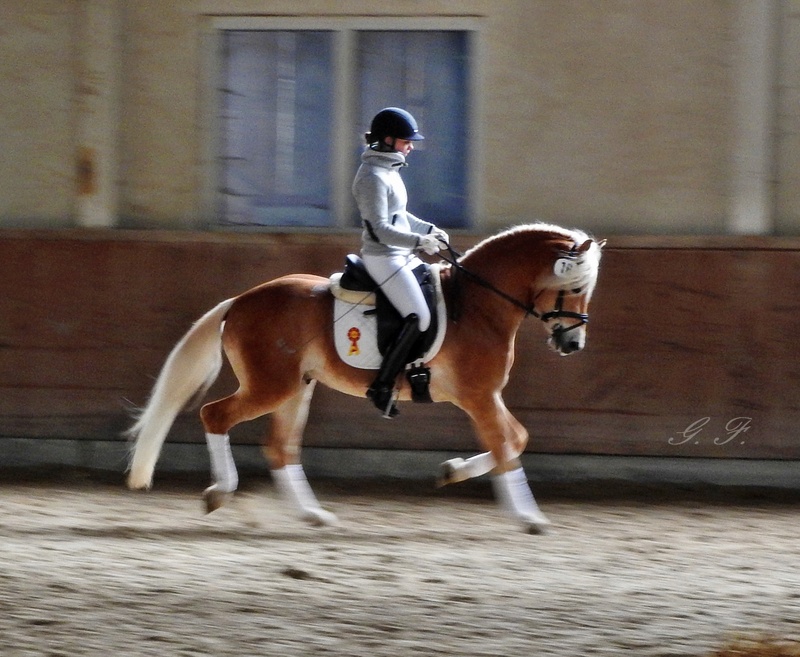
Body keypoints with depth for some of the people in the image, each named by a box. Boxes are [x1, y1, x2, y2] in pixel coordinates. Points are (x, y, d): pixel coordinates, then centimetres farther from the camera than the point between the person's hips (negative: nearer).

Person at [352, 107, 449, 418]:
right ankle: (382, 386, -15)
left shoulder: (389, 170, 13)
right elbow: (381, 228, -24)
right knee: (418, 317, -17)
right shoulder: (373, 177, -18)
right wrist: (419, 241, -28)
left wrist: (429, 229, 12)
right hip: (383, 257, -11)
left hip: (402, 255, 11)